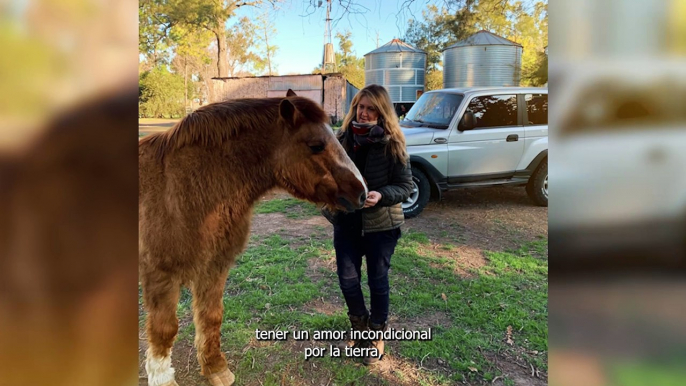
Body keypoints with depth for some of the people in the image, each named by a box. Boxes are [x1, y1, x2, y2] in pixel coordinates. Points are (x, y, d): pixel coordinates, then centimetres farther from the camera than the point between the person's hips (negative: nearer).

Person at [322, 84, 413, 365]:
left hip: (381, 224, -3)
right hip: (346, 221, 4)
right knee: (347, 279, 8)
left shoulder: (391, 144, -12)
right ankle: (359, 327, 36)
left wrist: (381, 195, -28)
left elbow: (405, 186, -10)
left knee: (377, 280, 10)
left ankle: (377, 335, 34)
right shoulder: (343, 139, -1)